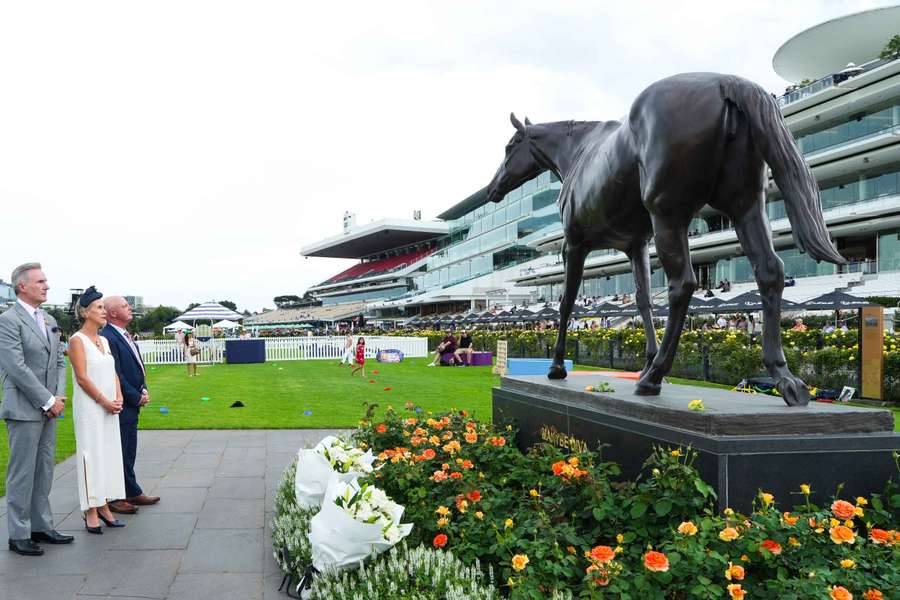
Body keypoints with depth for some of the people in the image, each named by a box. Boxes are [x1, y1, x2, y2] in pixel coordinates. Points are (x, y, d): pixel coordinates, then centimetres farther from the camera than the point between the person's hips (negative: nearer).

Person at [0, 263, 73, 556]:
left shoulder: (49, 320, 13)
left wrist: (59, 397, 1)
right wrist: (48, 401, -15)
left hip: (48, 410, 7)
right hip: (24, 409, -7)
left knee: (44, 472, 13)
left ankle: (41, 527, 23)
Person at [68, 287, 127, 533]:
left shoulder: (104, 340, 13)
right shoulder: (77, 340, -8)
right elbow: (82, 377, -14)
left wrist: (118, 398, -1)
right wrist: (104, 401, -12)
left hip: (110, 408, 7)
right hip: (89, 406, -7)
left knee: (110, 454, 8)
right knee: (91, 455, -3)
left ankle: (104, 506, 17)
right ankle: (91, 512, 5)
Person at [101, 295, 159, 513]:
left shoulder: (125, 336, 13)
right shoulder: (107, 338, -18)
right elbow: (115, 375, -20)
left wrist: (143, 391, 5)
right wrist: (137, 397, -13)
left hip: (132, 405, 10)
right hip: (121, 405, -10)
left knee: (129, 452, 17)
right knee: (118, 452, 1)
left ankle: (132, 492, 27)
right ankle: (114, 498, 11)